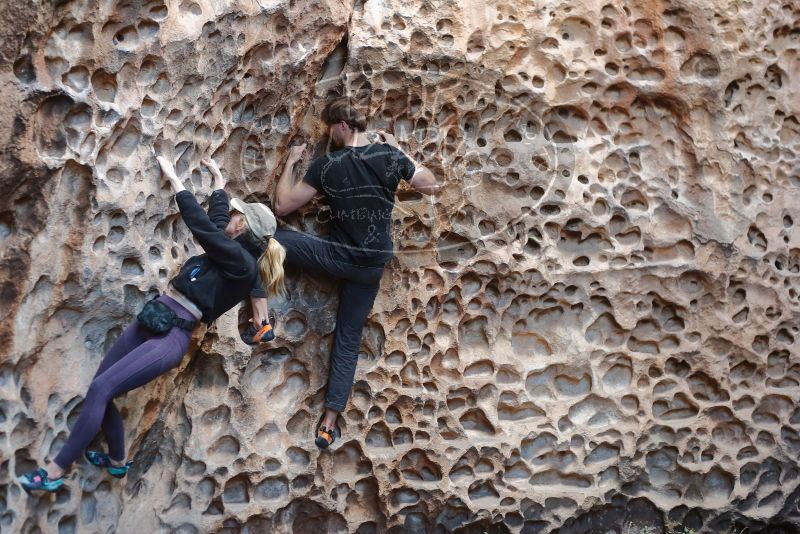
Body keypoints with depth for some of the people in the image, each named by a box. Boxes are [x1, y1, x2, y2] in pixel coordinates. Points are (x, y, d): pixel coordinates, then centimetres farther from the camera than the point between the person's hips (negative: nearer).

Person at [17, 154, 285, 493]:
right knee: (99, 390, 12)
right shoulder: (231, 250, 12)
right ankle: (117, 461, 31)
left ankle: (54, 472, -7)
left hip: (172, 337, -10)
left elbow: (200, 224, -15)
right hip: (150, 320, 10)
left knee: (100, 389, -17)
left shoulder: (242, 264, -14)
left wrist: (172, 176, -8)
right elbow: (215, 223, 29)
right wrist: (218, 180, 40)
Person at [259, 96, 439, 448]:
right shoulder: (390, 156, -4)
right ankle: (330, 420, 11)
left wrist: (290, 162, 10)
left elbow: (282, 206, -3)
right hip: (371, 266, 4)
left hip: (337, 257, -3)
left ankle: (260, 316, 0)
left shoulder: (327, 165, -8)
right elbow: (432, 187, 9)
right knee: (348, 340, 13)